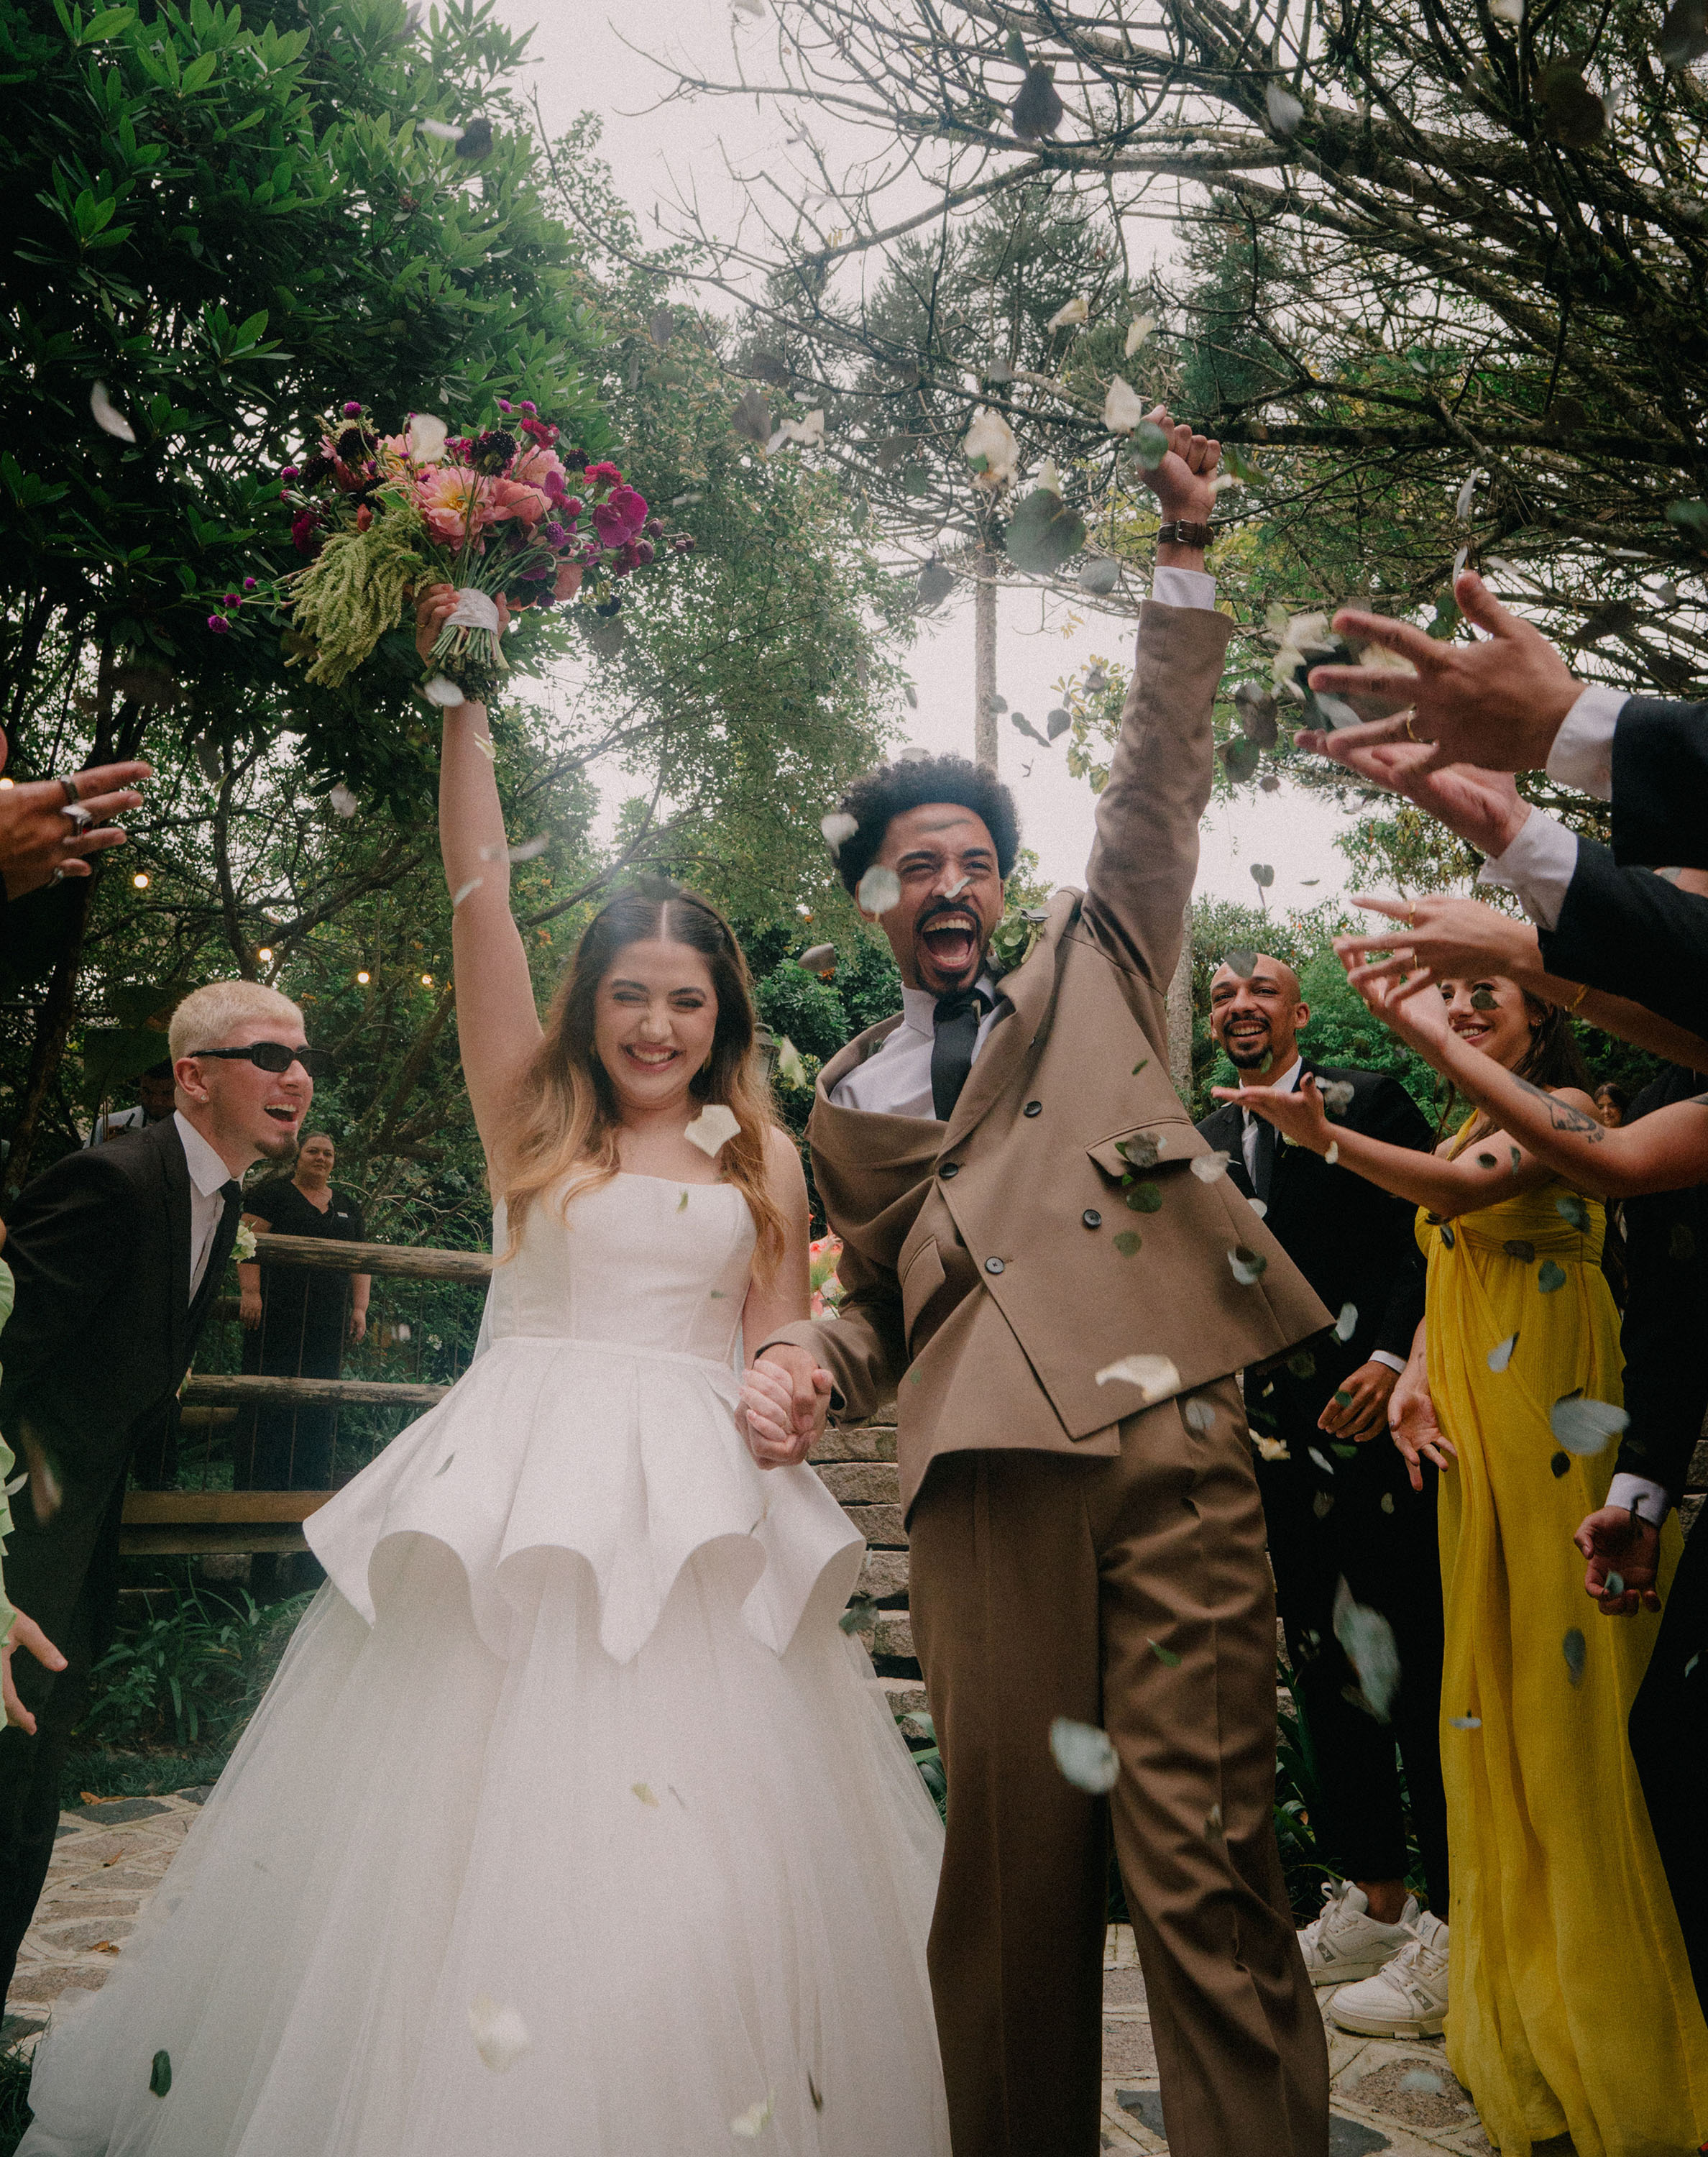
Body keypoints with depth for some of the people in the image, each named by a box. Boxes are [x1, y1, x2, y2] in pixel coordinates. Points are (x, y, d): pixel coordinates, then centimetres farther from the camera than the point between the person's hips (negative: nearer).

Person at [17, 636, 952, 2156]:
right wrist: (464, 700, -2)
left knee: (703, 1833, -1)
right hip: (522, 1486, -1)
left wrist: (776, 1406, -9)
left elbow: (776, 1340, 14)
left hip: (699, 1503, 1)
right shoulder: (535, 1118, 7)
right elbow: (479, 895, 1)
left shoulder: (765, 1158, 12)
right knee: (486, 1798, -2)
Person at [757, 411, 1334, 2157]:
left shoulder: (1091, 970, 21)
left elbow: (1157, 786, 13)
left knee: (1205, 1850, -5)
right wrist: (807, 1351, 5)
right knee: (1010, 1855, 3)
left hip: (1167, 1436, -1)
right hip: (979, 1472, 2)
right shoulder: (843, 1100, 24)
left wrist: (1181, 562, 7)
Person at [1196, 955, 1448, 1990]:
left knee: (1420, 1663, -1)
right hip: (1277, 1436, 6)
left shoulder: (1371, 1101, 0)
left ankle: (1460, 1909, 11)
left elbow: (1431, 1236, -7)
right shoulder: (1205, 1143, 15)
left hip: (1374, 1418, -5)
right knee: (1325, 1665, 12)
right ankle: (1373, 1896, 23)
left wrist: (1395, 1357, -18)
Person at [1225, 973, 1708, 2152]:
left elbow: (1477, 1186, -24)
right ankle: (1503, 1962, 22)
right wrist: (1415, 1379, -1)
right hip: (1472, 1435, 7)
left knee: (1560, 1689, -4)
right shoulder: (1462, 1142, 19)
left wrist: (1331, 1138, -31)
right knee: (1487, 1692, 10)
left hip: (1553, 1432, -7)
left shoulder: (1564, 1105, -5)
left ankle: (1601, 2014, 9)